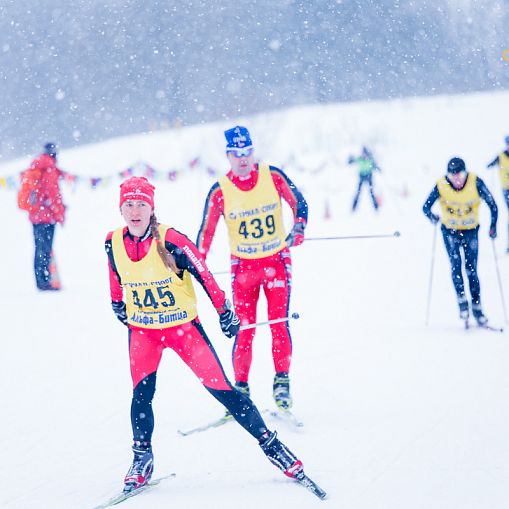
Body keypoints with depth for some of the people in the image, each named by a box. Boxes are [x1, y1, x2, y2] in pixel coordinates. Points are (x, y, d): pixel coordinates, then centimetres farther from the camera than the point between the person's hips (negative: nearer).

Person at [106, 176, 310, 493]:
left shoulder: (170, 240, -21)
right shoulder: (114, 243, -9)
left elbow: (203, 273, -12)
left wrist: (224, 312, -6)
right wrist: (118, 305, 24)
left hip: (183, 326, -3)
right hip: (142, 330, 3)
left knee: (220, 388, -6)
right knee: (142, 392, -14)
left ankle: (270, 444, 4)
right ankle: (142, 459, 6)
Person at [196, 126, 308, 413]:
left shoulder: (274, 177, -6)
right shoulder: (220, 192, -6)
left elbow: (299, 202, 7)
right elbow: (207, 231, 3)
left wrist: (299, 227, -11)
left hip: (276, 261, 0)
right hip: (243, 266, 0)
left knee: (279, 323, -10)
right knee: (244, 329, -4)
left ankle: (282, 383, -1)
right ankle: (241, 389, 4)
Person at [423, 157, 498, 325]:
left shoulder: (475, 183, -15)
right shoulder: (441, 186, -14)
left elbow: (492, 204, -6)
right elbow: (426, 207, -6)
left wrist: (493, 226, -15)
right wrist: (432, 217, -28)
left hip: (470, 231, 0)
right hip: (450, 231, 0)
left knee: (471, 269, -5)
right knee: (455, 264, -16)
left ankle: (477, 307, 1)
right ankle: (462, 301, -12)